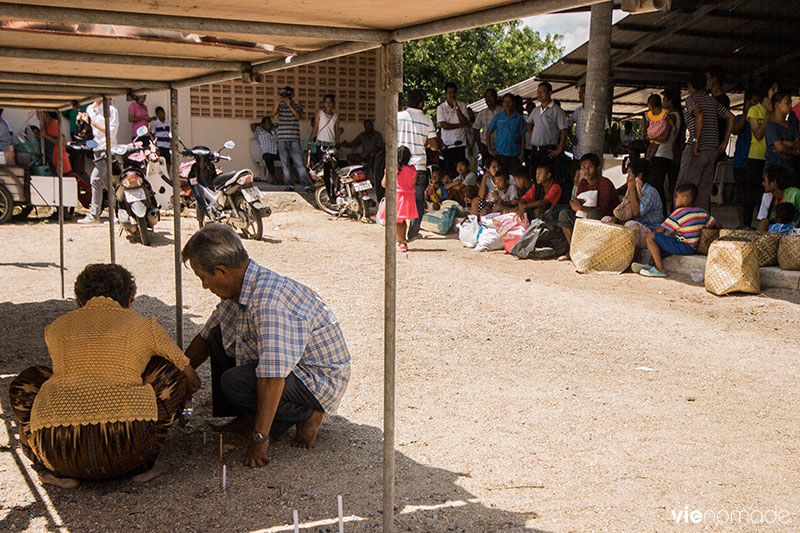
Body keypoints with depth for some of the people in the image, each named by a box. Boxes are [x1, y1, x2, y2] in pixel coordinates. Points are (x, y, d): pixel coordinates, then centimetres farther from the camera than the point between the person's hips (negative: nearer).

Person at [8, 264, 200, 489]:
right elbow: (192, 380, 21)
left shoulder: (56, 329, 20)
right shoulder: (142, 325, 13)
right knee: (171, 369, 19)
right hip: (123, 451, -2)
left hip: (59, 451, 3)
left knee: (25, 383, 31)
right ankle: (142, 464, 12)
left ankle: (59, 471, 13)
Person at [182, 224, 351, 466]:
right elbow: (205, 338, 17)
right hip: (295, 367, 10)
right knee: (219, 336, 8)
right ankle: (248, 417, 14)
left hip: (320, 382, -10)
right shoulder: (239, 289, 0)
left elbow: (273, 378, -36)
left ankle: (308, 415, -6)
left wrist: (260, 438, -31)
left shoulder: (268, 301, -33)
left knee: (234, 382, -27)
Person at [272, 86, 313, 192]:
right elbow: (274, 113, -6)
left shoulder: (298, 107, 9)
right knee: (285, 163, 1)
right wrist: (277, 103, -21)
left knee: (299, 162, -7)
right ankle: (289, 185, 6)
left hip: (294, 139, -2)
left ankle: (307, 184, -7)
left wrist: (290, 105, -21)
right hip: (282, 139, 2)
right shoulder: (280, 106, 13)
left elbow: (298, 116, -10)